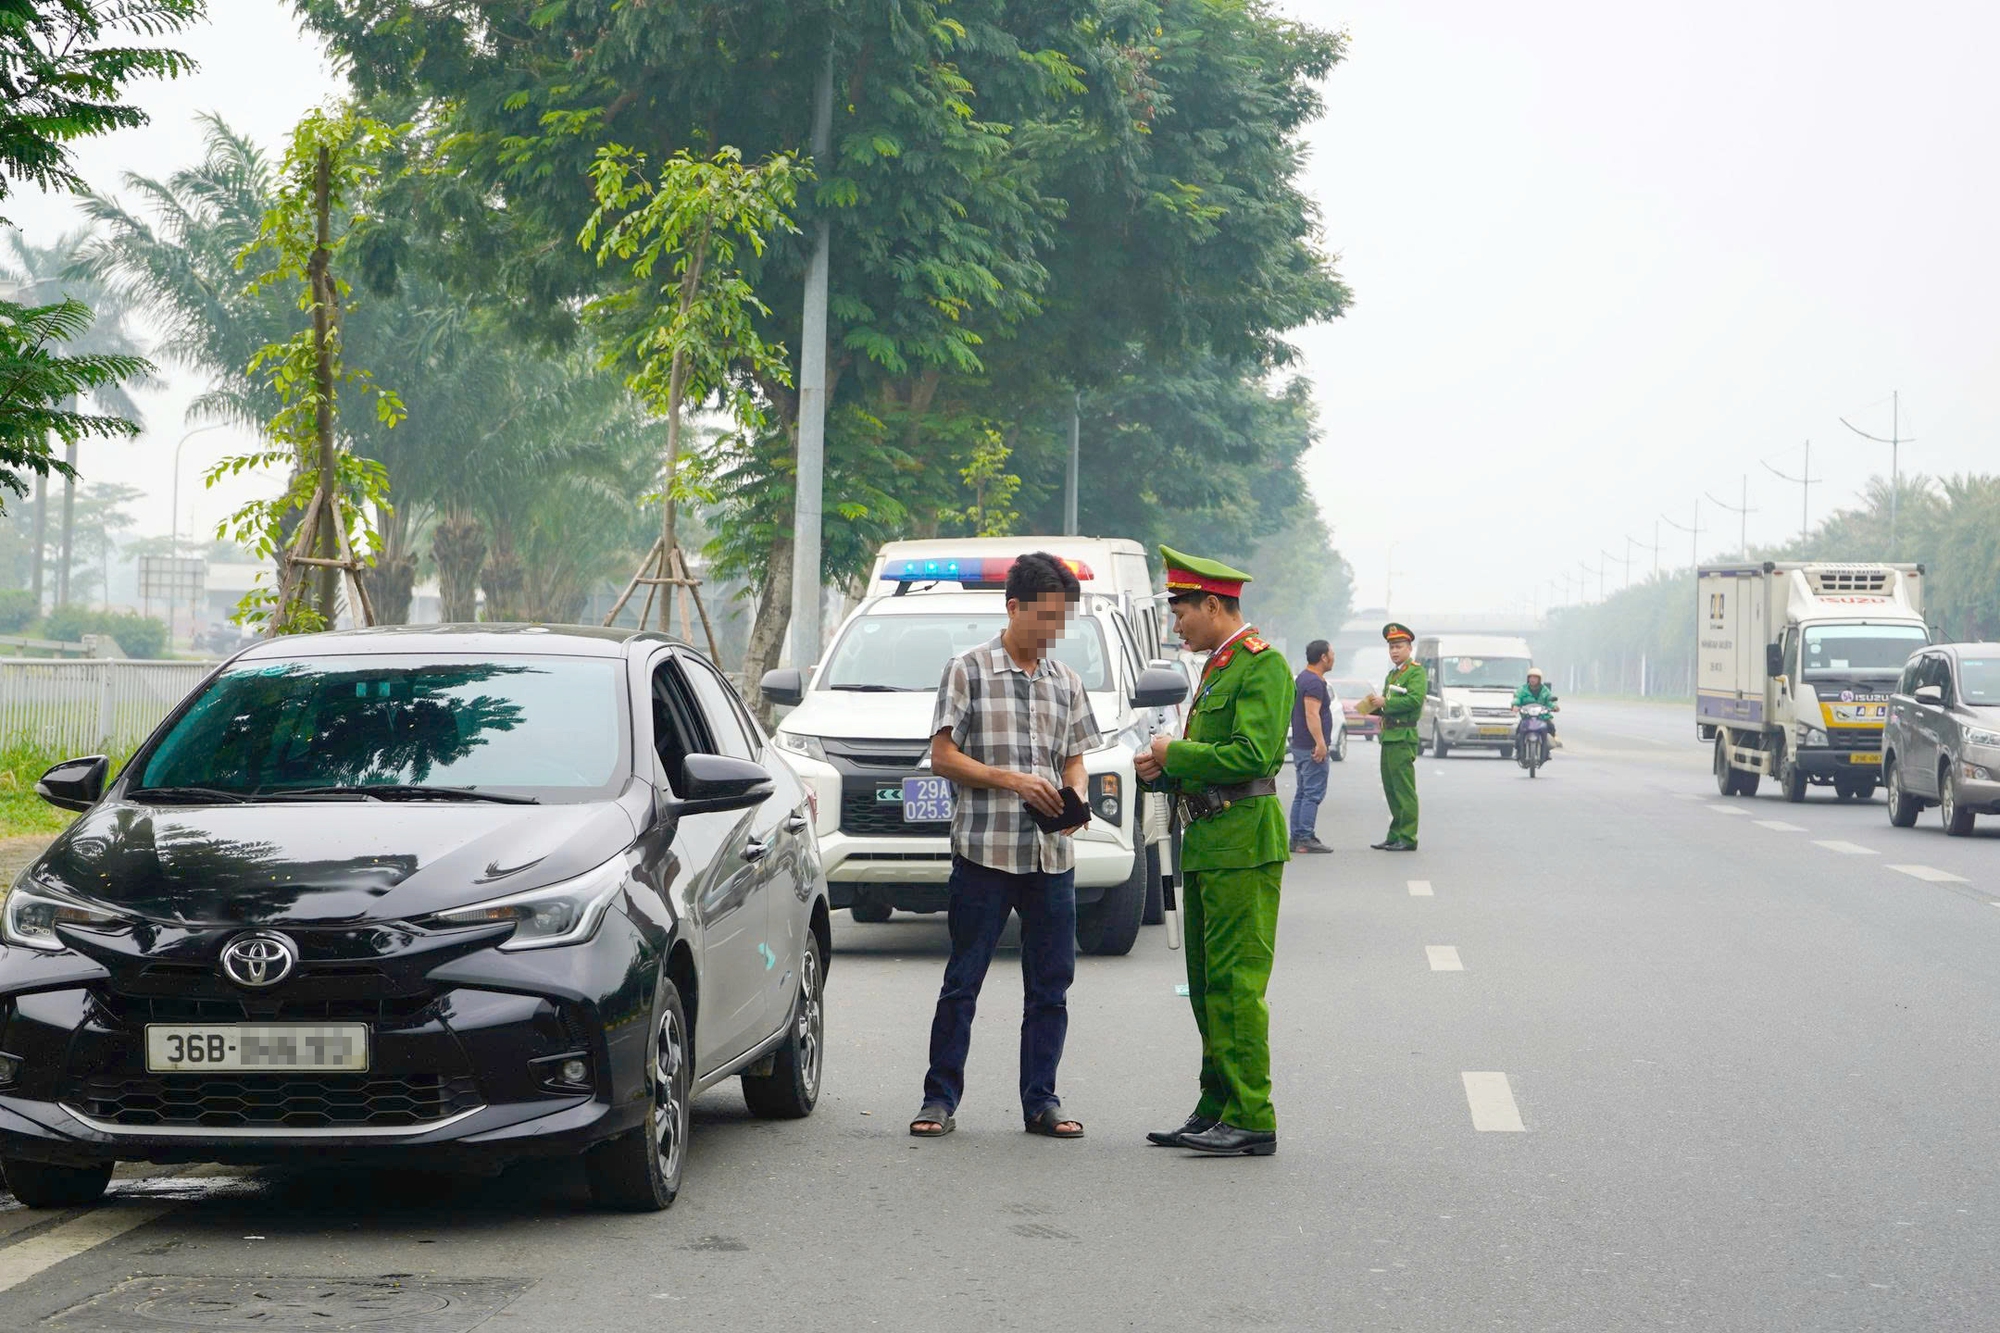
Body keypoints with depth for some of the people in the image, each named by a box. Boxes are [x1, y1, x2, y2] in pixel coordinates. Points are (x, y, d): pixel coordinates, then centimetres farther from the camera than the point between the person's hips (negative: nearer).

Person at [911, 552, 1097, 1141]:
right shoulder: (968, 670, 0)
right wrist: (1011, 779, -14)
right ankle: (940, 1099, 5)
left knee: (1050, 985, 6)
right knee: (962, 981, -1)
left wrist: (1075, 799, -3)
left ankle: (1041, 1102, 14)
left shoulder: (1066, 680, 14)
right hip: (984, 851, -5)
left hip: (1052, 855, 5)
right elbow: (942, 757, -3)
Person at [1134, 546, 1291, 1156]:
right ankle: (1216, 1110, 18)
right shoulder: (1216, 666, 19)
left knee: (1235, 981, -10)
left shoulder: (1262, 664, -11)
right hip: (1205, 839, 10)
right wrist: (1165, 769, 7)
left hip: (1243, 842, -10)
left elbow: (1252, 755, -21)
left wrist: (1175, 755, -12)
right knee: (1206, 983, 12)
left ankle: (1253, 1121, -8)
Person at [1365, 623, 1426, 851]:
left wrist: (1385, 702, -15)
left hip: (1403, 738, -9)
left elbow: (1415, 699, -19)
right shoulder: (1392, 674, 23)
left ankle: (1407, 838, -8)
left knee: (1404, 789, -9)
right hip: (1388, 737, 9)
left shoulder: (1416, 672, -5)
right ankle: (1395, 836, 16)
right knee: (1391, 789, 11)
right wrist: (1374, 705, 7)